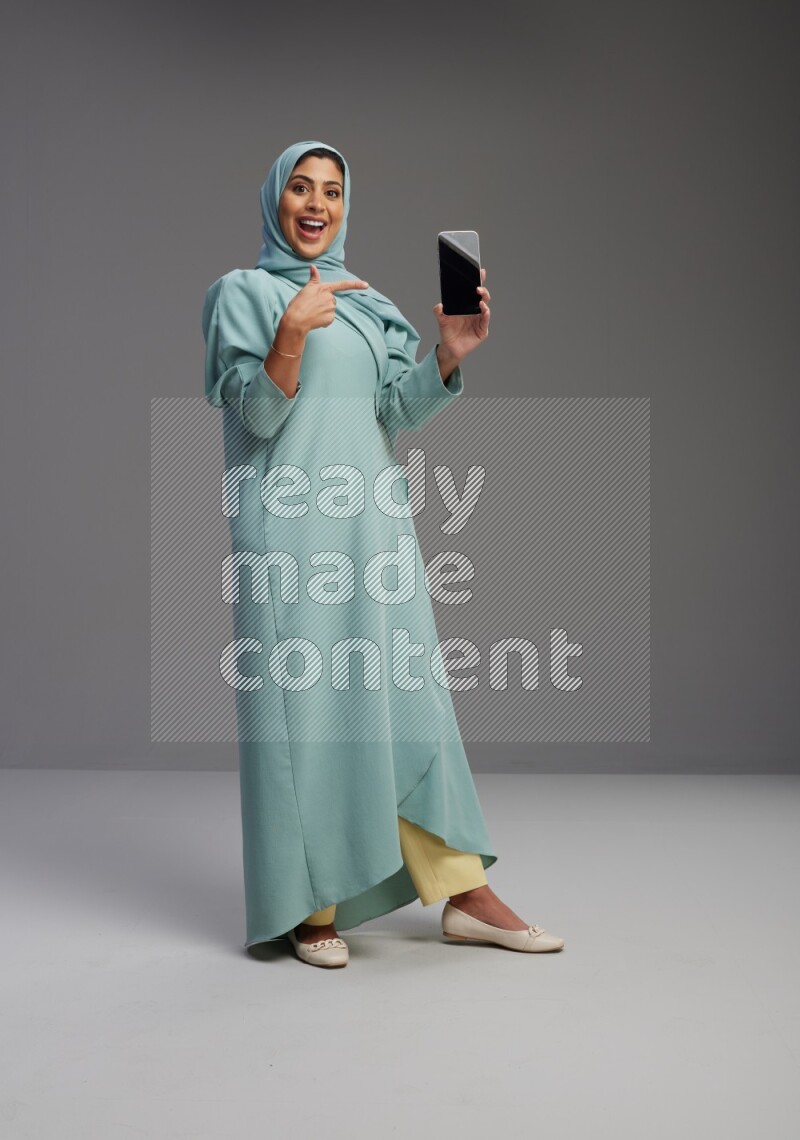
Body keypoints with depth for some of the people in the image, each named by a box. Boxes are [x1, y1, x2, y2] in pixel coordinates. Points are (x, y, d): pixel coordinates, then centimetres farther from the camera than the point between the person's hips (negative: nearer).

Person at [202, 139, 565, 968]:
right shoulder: (242, 293, 5)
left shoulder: (367, 303, 20)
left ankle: (465, 893, 6)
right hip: (288, 524, -5)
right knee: (300, 699, -5)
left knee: (410, 695, 2)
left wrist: (450, 355, -6)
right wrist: (291, 333, -22)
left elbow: (396, 414, 10)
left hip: (373, 520, 5)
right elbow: (256, 414, -7)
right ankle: (311, 906, 5)